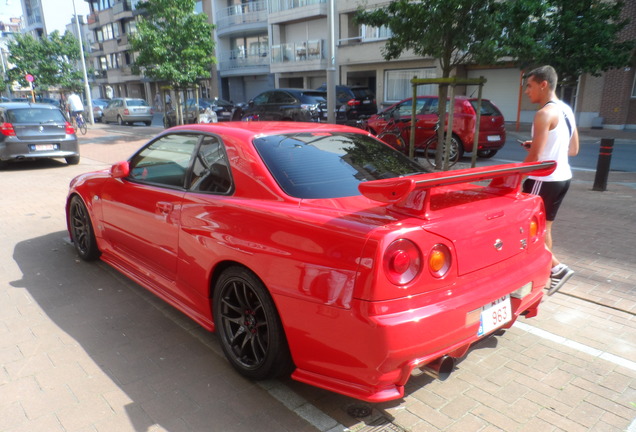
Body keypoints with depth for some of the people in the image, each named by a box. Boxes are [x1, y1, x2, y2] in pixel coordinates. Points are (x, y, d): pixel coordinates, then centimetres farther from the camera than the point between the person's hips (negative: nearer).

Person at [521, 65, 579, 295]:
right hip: (562, 177, 9)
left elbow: (534, 156, -21)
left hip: (544, 179, -9)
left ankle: (557, 268, -2)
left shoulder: (545, 114, -17)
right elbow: (574, 149, 17)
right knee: (543, 227, 15)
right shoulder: (566, 111, 11)